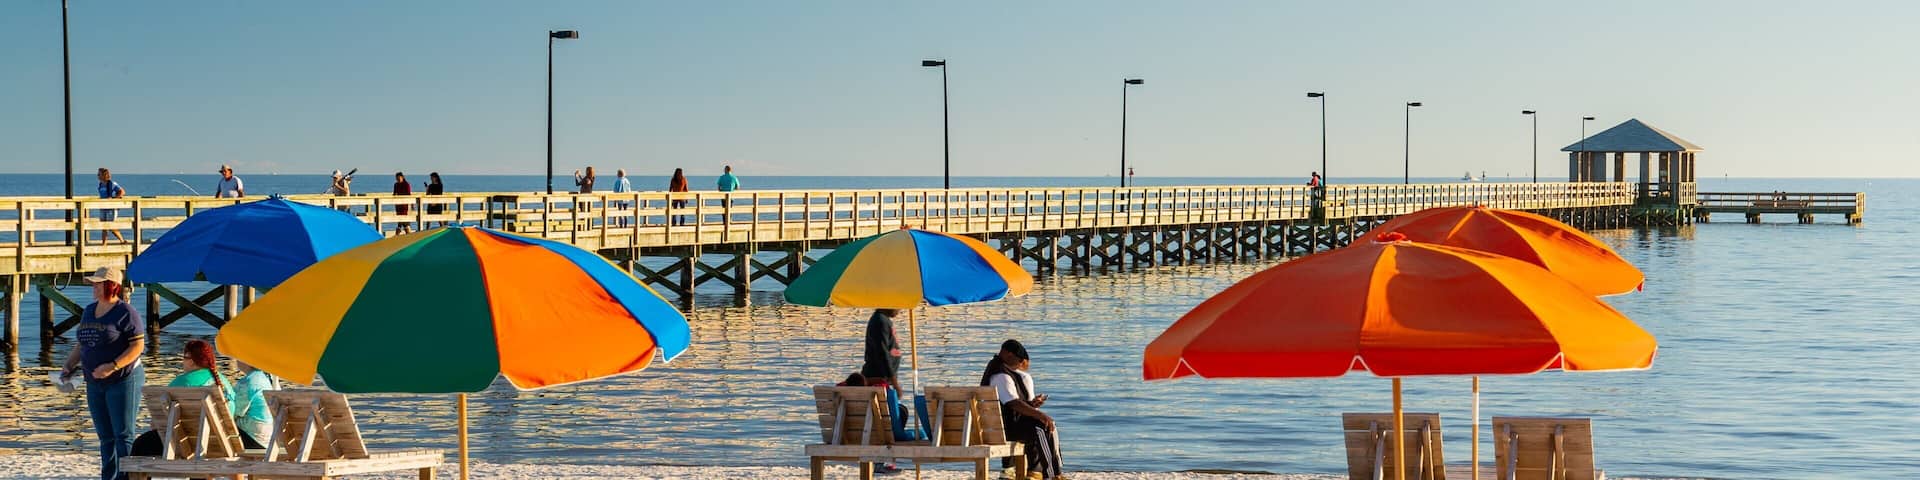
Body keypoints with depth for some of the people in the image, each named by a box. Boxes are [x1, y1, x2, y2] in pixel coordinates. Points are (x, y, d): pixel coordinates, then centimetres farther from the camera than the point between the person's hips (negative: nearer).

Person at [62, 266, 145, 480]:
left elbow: (138, 346, -16)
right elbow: (81, 343, 22)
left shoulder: (125, 312, -11)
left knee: (123, 436, -7)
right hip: (95, 384, 8)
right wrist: (69, 364, 6)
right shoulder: (89, 311, 13)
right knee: (106, 437, 12)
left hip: (124, 380, -8)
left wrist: (112, 366, -23)